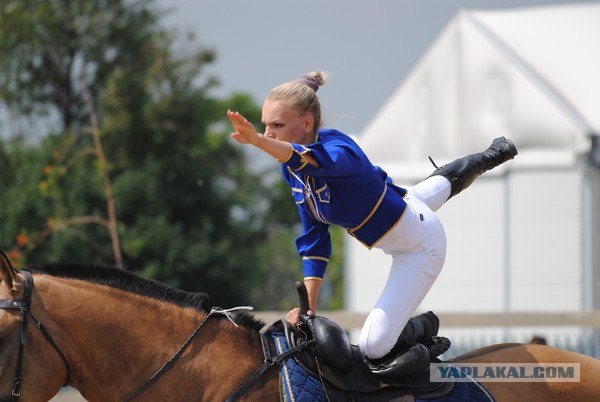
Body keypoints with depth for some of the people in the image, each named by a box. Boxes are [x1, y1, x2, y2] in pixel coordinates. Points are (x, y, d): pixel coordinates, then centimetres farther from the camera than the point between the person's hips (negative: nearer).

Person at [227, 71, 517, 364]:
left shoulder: (338, 149, -39)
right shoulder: (291, 169, -15)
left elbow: (312, 161, -66)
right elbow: (314, 239, -7)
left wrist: (259, 142, -84)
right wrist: (308, 305, -13)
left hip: (420, 248, -8)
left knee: (373, 346, -14)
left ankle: (424, 328, 17)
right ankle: (488, 158, 70)